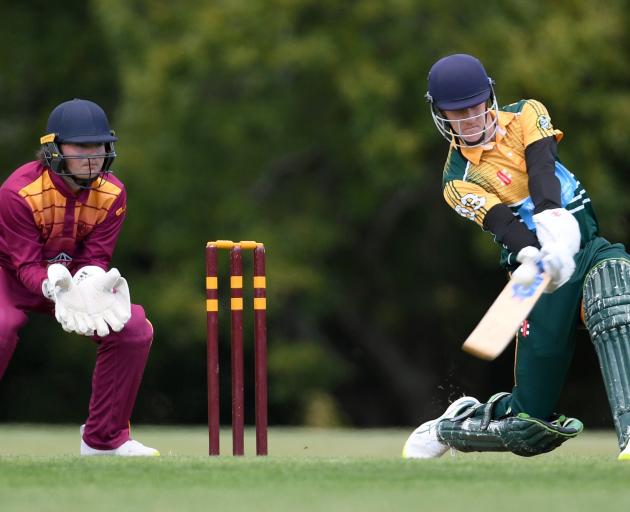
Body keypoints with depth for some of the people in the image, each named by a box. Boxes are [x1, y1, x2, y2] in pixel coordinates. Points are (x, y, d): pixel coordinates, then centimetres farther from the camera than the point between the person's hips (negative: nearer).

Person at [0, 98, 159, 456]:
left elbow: (95, 258, -13)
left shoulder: (112, 193, -12)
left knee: (135, 329, -13)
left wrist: (91, 284, -38)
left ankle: (105, 438, 0)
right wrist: (56, 288, -49)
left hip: (77, 277, 5)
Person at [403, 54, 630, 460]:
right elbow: (502, 224, -19)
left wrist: (553, 220, -35)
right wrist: (534, 258, -41)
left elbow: (542, 169, -14)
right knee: (531, 427, -5)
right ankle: (452, 427, 30)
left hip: (587, 245, 2)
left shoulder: (526, 115, 6)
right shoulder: (458, 181, -1)